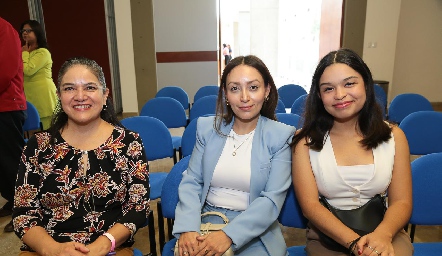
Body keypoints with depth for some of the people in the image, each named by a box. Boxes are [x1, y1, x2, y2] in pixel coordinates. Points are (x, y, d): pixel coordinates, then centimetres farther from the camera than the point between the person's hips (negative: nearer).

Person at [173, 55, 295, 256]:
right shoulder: (207, 127, 2)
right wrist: (188, 227, -16)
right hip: (206, 223, 2)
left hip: (255, 232, -1)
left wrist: (229, 235, -21)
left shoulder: (280, 136, -6)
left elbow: (273, 199, -11)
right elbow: (191, 182, 0)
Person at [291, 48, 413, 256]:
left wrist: (382, 235, -21)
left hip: (385, 233, 1)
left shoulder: (393, 136, 2)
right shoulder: (306, 141, -5)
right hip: (328, 237, -1)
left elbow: (401, 202, -1)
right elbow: (309, 205, -9)